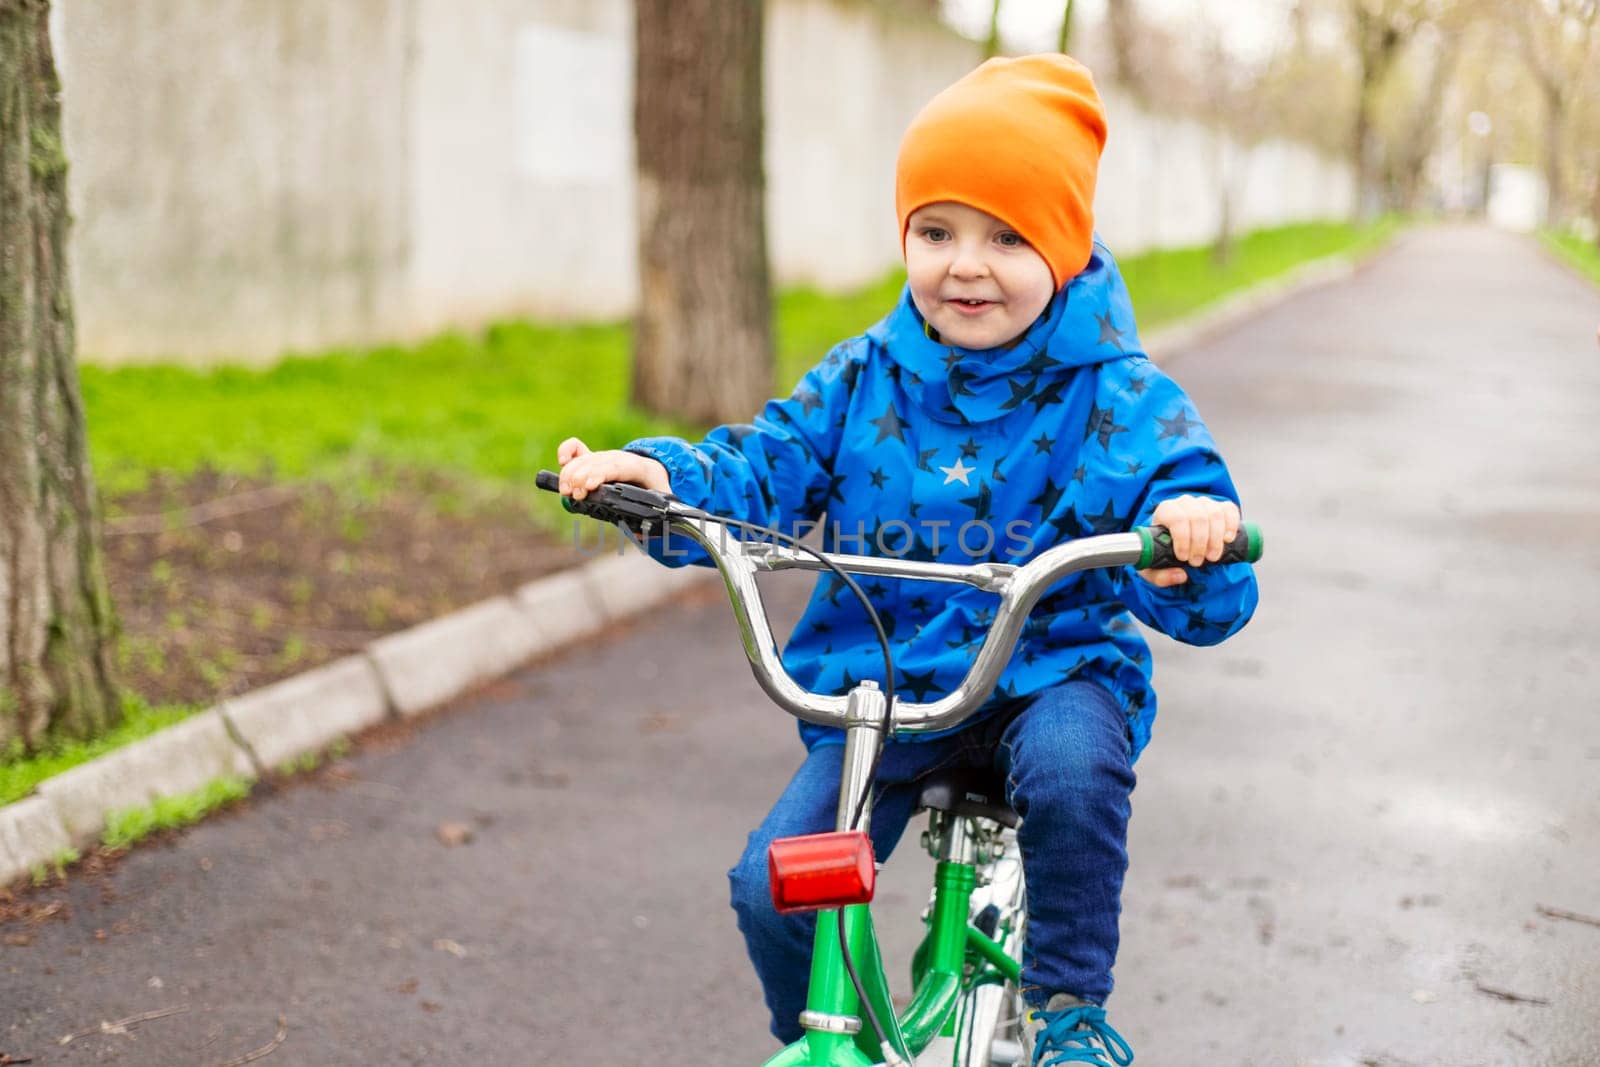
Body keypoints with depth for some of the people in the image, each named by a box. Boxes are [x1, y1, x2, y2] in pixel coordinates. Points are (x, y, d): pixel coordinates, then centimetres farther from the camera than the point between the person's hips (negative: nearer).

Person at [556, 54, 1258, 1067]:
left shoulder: (1116, 397, -7)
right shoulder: (863, 381, 3)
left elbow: (1207, 603, -14)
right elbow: (761, 471, 2)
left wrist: (1191, 541, -39)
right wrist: (658, 475, -20)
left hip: (1050, 672, -2)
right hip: (879, 690, 3)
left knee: (1073, 769, -36)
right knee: (774, 887, -13)